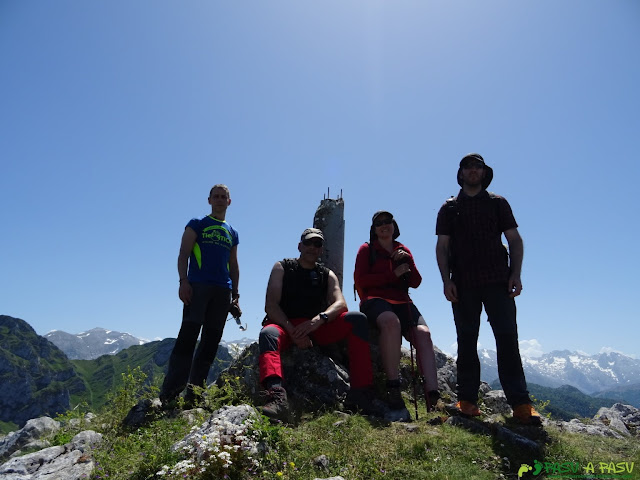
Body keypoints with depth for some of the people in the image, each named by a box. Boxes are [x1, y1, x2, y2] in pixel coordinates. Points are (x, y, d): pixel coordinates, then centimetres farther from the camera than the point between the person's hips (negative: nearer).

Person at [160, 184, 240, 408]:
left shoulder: (232, 233, 21)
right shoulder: (197, 225, 9)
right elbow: (183, 254, 0)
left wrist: (235, 296, 13)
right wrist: (183, 281, -14)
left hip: (223, 291, 4)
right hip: (198, 286, -4)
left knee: (211, 341, 1)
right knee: (188, 335, -14)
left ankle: (193, 392, 6)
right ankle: (169, 391, -10)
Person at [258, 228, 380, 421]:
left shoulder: (327, 275, 15)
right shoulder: (282, 267, 8)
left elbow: (340, 304, -4)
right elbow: (271, 305, -5)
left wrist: (318, 320, -27)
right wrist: (293, 332, -22)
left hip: (318, 328, 3)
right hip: (285, 325, -2)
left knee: (357, 319, -20)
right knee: (268, 333, -36)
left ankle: (360, 393, -27)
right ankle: (276, 395, -59)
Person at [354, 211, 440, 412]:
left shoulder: (403, 251, 22)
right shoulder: (367, 249, 12)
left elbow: (416, 283, 16)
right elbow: (360, 279, -2)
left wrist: (408, 261, -1)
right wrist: (393, 274, -6)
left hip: (402, 301, 4)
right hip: (375, 300, -4)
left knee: (423, 333, -25)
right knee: (392, 322, -39)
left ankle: (432, 394, -33)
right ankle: (393, 387, -34)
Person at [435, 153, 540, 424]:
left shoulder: (498, 203, 14)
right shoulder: (449, 208, 13)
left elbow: (515, 240, 10)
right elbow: (442, 247, 7)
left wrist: (515, 274, -4)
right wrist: (446, 280, -5)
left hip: (497, 280, 0)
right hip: (463, 284, 0)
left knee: (507, 338, -6)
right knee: (467, 341, 3)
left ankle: (520, 403, -3)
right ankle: (467, 399, 8)